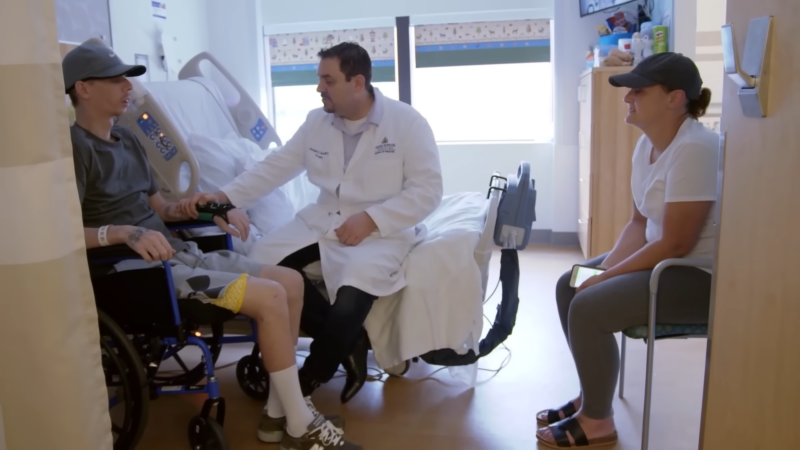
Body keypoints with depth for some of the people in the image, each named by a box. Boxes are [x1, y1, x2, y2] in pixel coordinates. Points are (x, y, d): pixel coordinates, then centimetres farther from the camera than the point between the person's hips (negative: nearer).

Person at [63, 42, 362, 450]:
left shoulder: (126, 140, 18)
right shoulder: (75, 146, -9)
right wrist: (124, 233, -34)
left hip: (176, 254, 9)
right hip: (139, 270, -9)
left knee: (291, 281, -2)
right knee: (271, 297, -22)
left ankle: (279, 412, 4)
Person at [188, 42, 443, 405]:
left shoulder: (407, 122, -9)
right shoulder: (317, 121, 6)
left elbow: (427, 191, -12)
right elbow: (275, 166, 9)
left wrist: (371, 220, -22)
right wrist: (226, 195, -3)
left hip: (380, 229, -5)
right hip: (322, 220, 6)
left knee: (349, 296, -32)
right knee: (262, 262, -15)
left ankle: (310, 378, -2)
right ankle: (346, 340, -4)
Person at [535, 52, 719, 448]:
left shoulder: (693, 149, -25)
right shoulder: (647, 144, 5)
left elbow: (676, 244, -26)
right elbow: (640, 223, 9)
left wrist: (605, 278, -19)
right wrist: (602, 271, -5)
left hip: (702, 276, -10)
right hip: (665, 259, 10)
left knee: (588, 307, -19)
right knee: (569, 286, 7)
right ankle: (592, 394, 20)